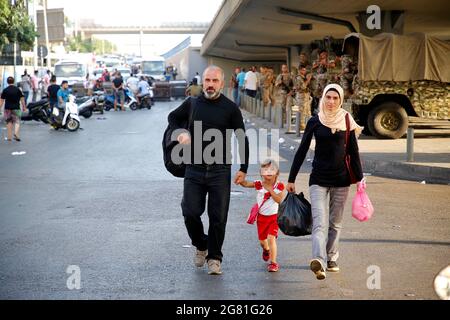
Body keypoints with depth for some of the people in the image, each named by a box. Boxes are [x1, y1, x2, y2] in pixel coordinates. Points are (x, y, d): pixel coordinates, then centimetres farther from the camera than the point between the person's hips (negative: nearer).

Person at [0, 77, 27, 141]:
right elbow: (22, 99, 1)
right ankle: (16, 133, -19)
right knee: (17, 121, 4)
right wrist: (24, 107, 11)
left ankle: (9, 137, 13)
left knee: (9, 122, 11)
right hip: (16, 108, 0)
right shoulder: (18, 89, -1)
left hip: (8, 108, 0)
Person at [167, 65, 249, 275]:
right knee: (190, 213, -2)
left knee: (218, 217, 1)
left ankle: (214, 257, 16)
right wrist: (180, 132, 2)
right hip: (194, 169, 2)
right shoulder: (192, 104, 5)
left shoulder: (230, 108, -1)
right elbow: (173, 117, 24)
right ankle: (201, 246, 25)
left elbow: (242, 138, 5)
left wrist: (243, 169, 1)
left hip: (220, 171, -2)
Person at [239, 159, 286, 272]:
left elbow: (279, 200, -25)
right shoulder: (259, 184, -8)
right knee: (262, 239, 19)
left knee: (271, 238, -17)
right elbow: (246, 184, -20)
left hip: (274, 216, -3)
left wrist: (270, 190, -30)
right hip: (261, 216, 3)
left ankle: (273, 262, -10)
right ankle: (266, 250, 55)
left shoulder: (279, 186, -12)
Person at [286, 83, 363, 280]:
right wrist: (291, 179, 2)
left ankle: (331, 259, 24)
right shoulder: (315, 121, 0)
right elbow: (302, 151, 3)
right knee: (319, 222, -15)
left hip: (341, 179, 2)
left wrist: (359, 178, 7)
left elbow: (353, 152, 8)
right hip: (318, 179, -2)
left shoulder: (347, 121, 2)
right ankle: (319, 261, -30)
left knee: (335, 223, 11)